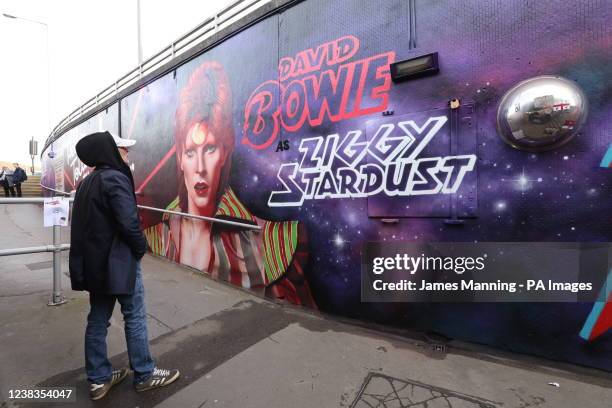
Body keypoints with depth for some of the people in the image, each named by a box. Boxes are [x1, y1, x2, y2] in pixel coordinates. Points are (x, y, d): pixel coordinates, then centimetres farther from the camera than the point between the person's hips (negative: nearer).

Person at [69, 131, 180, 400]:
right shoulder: (115, 178, -16)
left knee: (97, 320, 14)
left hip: (94, 261, 9)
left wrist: (81, 264, 18)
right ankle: (145, 375, 16)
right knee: (135, 317, 3)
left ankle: (98, 379, 27)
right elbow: (129, 222, -24)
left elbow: (82, 225, 16)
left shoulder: (86, 183, 13)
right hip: (118, 261, -9)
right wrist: (141, 248, -8)